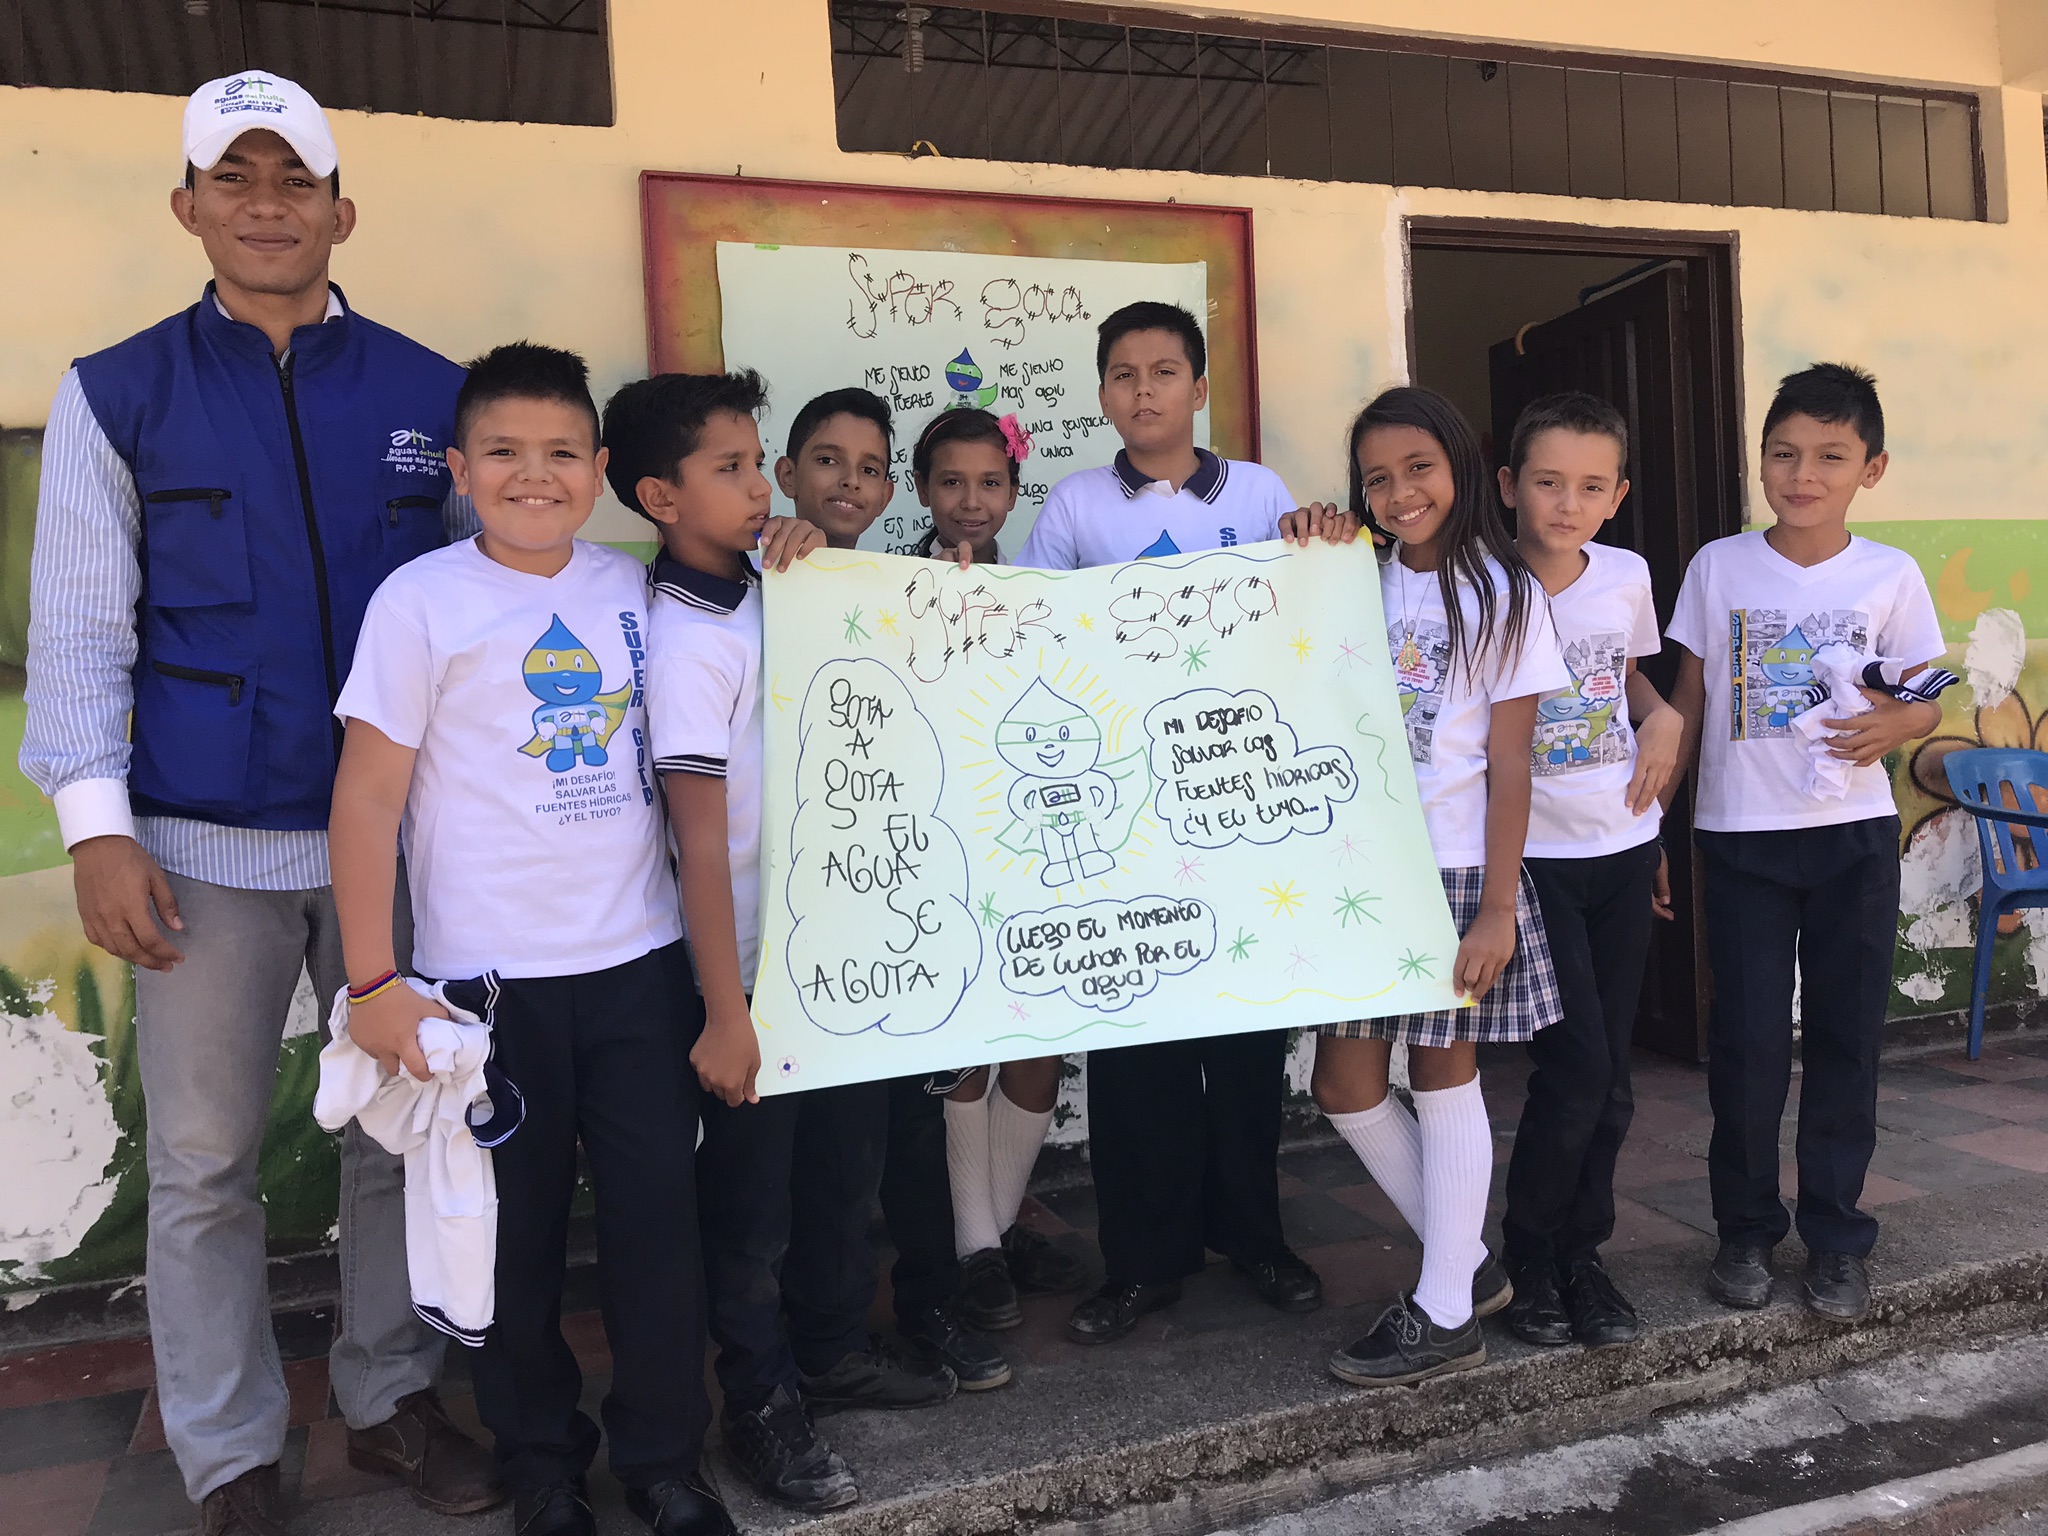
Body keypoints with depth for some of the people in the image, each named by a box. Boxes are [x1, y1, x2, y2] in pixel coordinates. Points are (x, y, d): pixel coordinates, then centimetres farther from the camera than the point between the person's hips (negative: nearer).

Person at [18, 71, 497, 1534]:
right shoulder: (117, 395, 5)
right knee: (205, 1164, 7)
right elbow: (78, 629, 2)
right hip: (207, 845, -1)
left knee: (404, 1129, 10)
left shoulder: (430, 394, 6)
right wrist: (97, 824, -7)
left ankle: (392, 1396, 30)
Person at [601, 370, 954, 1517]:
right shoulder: (685, 639, -18)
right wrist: (726, 1016, -21)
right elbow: (702, 843, -21)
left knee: (848, 1159, 20)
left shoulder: (766, 598, 5)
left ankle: (836, 1348, 41)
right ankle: (765, 1402, 28)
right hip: (758, 969, -8)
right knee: (753, 1198, 9)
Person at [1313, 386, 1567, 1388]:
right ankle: (1471, 1264, 24)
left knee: (1442, 1073, 4)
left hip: (1455, 868, -4)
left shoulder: (1499, 595, -2)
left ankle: (1446, 1312, 18)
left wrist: (1495, 909, -10)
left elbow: (1509, 766, -5)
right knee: (1344, 1087, 4)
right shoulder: (1356, 582, 10)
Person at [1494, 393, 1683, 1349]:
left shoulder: (1627, 576, 4)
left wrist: (1665, 718, 0)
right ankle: (1527, 1260, 14)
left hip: (1623, 848, 5)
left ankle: (1580, 1254, 26)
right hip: (1532, 854, -5)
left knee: (1609, 1077, 9)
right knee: (1576, 1069, -7)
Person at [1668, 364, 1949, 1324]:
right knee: (1748, 1040, 1)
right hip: (1740, 837, 0)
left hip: (1853, 835, 1)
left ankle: (1835, 1238, 20)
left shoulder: (1891, 577, 1)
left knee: (1845, 1037, 6)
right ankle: (1746, 1228, 18)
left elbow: (1927, 701, 7)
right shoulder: (1718, 567, 1)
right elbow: (1687, 698, 6)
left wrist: (1891, 726, -17)